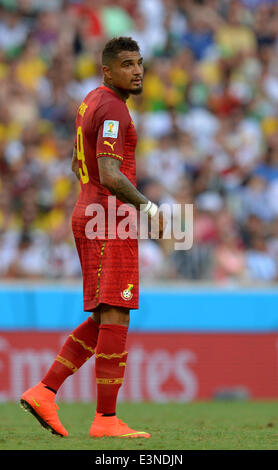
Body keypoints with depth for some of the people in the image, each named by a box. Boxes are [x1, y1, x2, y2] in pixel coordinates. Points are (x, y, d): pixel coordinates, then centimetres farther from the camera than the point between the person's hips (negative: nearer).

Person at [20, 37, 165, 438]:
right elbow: (110, 175, -24)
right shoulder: (112, 108, -14)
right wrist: (147, 207, -17)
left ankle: (44, 392, 5)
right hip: (110, 222, -10)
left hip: (89, 218, 10)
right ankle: (106, 419, -9)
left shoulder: (92, 102, 18)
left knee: (103, 321, 11)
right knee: (115, 318, -9)